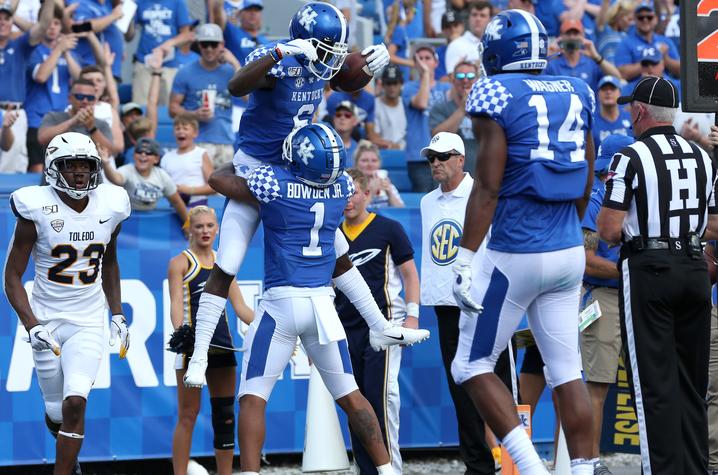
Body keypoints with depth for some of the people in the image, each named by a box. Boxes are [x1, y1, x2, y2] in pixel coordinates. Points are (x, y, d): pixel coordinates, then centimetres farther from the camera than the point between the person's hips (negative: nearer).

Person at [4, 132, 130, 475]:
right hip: (46, 321, -1)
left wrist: (118, 315, 13)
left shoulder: (109, 207, -1)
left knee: (75, 404, -18)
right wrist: (31, 325, -21)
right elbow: (12, 276, -9)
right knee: (57, 414, 8)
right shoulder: (37, 210, -12)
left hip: (89, 323, 1)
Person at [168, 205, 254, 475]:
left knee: (225, 415, 5)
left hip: (222, 345, 5)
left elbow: (240, 308, 15)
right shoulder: (181, 262, 1)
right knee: (188, 415, -7)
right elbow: (176, 304, -10)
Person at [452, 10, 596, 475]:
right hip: (569, 251, 6)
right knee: (568, 371, 9)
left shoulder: (497, 95, -11)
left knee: (472, 367, 5)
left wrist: (466, 259, -13)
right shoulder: (577, 94, 8)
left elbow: (488, 187, -15)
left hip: (515, 256, -6)